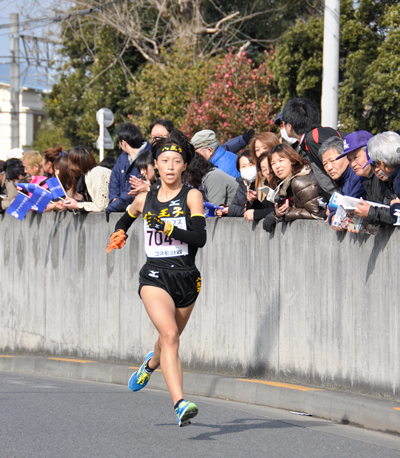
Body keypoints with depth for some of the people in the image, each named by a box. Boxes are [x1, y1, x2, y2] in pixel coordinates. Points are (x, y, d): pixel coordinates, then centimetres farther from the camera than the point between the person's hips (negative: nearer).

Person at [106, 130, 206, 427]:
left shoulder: (192, 196, -1)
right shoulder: (145, 199, 8)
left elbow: (200, 238, -14)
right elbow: (127, 218, 33)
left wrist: (168, 227, -23)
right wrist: (120, 234, 15)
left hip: (186, 279, 1)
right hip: (155, 276, -1)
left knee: (169, 340, 18)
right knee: (170, 335, -22)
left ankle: (150, 365, 56)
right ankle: (181, 404, -33)